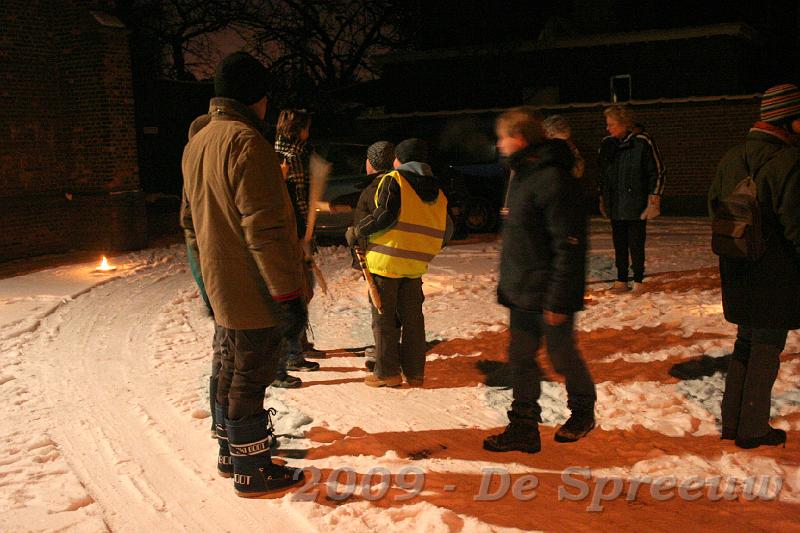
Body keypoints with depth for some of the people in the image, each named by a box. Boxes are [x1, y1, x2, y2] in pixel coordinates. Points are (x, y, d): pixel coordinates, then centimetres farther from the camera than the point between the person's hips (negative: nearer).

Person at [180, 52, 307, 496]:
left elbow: (191, 220, 19)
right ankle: (252, 471, 15)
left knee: (234, 368, 21)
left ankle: (231, 452, 35)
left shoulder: (197, 144, 12)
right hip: (257, 291, -9)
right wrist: (288, 294, -21)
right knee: (252, 377, 2)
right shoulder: (247, 142, -19)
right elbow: (265, 229, -24)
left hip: (224, 287, 9)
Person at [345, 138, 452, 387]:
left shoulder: (393, 180, -6)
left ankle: (387, 372, 6)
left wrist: (356, 232, -10)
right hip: (416, 264, 6)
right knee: (413, 317, 13)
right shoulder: (437, 191, 12)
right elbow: (446, 230, 12)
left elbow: (385, 214, -20)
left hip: (386, 260, -5)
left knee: (383, 317, 4)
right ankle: (415, 372, 18)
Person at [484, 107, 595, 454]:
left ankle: (583, 412, 33)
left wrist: (558, 300, -22)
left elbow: (569, 247, -23)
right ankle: (524, 427, 17)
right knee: (521, 358, 9)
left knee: (562, 356, 9)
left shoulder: (554, 181, -21)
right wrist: (506, 284, 19)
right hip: (522, 293, 9)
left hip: (548, 295, -9)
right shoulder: (522, 175, 11)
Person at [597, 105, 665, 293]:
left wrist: (655, 195, -5)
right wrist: (602, 197, 17)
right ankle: (621, 280, 18)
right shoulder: (607, 143, 6)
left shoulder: (643, 142, -9)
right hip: (615, 204, 5)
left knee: (636, 244, 1)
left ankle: (638, 281, 14)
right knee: (619, 243, 9)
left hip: (636, 203, -4)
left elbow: (657, 170, -3)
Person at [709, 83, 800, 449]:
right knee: (767, 350, 6)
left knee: (745, 344, 20)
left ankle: (732, 421, 26)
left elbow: (713, 205, 15)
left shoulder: (731, 158, 5)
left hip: (738, 275, 7)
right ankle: (753, 429, 16)